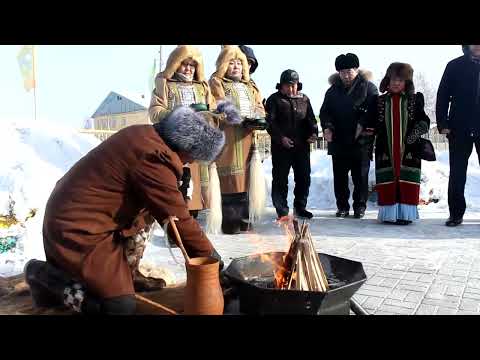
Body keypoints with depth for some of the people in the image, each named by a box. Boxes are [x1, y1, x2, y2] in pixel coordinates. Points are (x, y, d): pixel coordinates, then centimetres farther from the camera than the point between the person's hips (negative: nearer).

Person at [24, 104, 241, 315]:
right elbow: (177, 219, -18)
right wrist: (209, 254, -6)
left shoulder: (146, 134, 2)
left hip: (66, 213, 10)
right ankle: (43, 274, 4)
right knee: (121, 306, -5)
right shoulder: (153, 159, -26)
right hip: (76, 229, -10)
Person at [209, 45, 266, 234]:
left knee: (245, 180, 4)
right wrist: (241, 118, -18)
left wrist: (259, 118, 0)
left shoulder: (250, 86, 28)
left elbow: (260, 107, 23)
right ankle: (230, 225, -5)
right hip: (228, 138, -5)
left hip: (249, 137, 6)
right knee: (230, 182, -9)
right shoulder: (216, 83, 8)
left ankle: (244, 223, 10)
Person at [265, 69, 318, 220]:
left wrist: (313, 132, -3)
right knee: (280, 179, 1)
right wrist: (280, 137, -20)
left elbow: (311, 118, 17)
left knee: (304, 178, 11)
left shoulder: (304, 99, 14)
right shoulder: (274, 100, 0)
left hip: (302, 146, 5)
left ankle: (300, 207, 27)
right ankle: (282, 211, 11)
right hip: (281, 147, -4)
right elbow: (270, 122, -9)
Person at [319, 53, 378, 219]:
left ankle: (360, 206, 16)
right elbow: (324, 111, 10)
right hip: (338, 141, 3)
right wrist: (327, 127, -9)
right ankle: (342, 206, 19)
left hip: (361, 141, -3)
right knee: (339, 176, 7)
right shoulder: (333, 90, 11)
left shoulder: (368, 87, 1)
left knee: (360, 176, 4)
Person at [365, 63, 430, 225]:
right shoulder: (378, 101, 11)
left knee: (407, 181, -2)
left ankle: (405, 214, 5)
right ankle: (389, 213, 9)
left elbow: (423, 120, 7)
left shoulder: (415, 100, 10)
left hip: (408, 149, 0)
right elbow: (369, 123, 5)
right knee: (388, 181, 2)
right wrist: (365, 130, -16)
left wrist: (420, 127, -15)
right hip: (385, 150, 1)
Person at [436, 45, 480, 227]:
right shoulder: (455, 66, 6)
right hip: (460, 128, -1)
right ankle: (456, 213, 11)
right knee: (457, 173, 3)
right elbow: (443, 95, 2)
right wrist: (442, 123, -7)